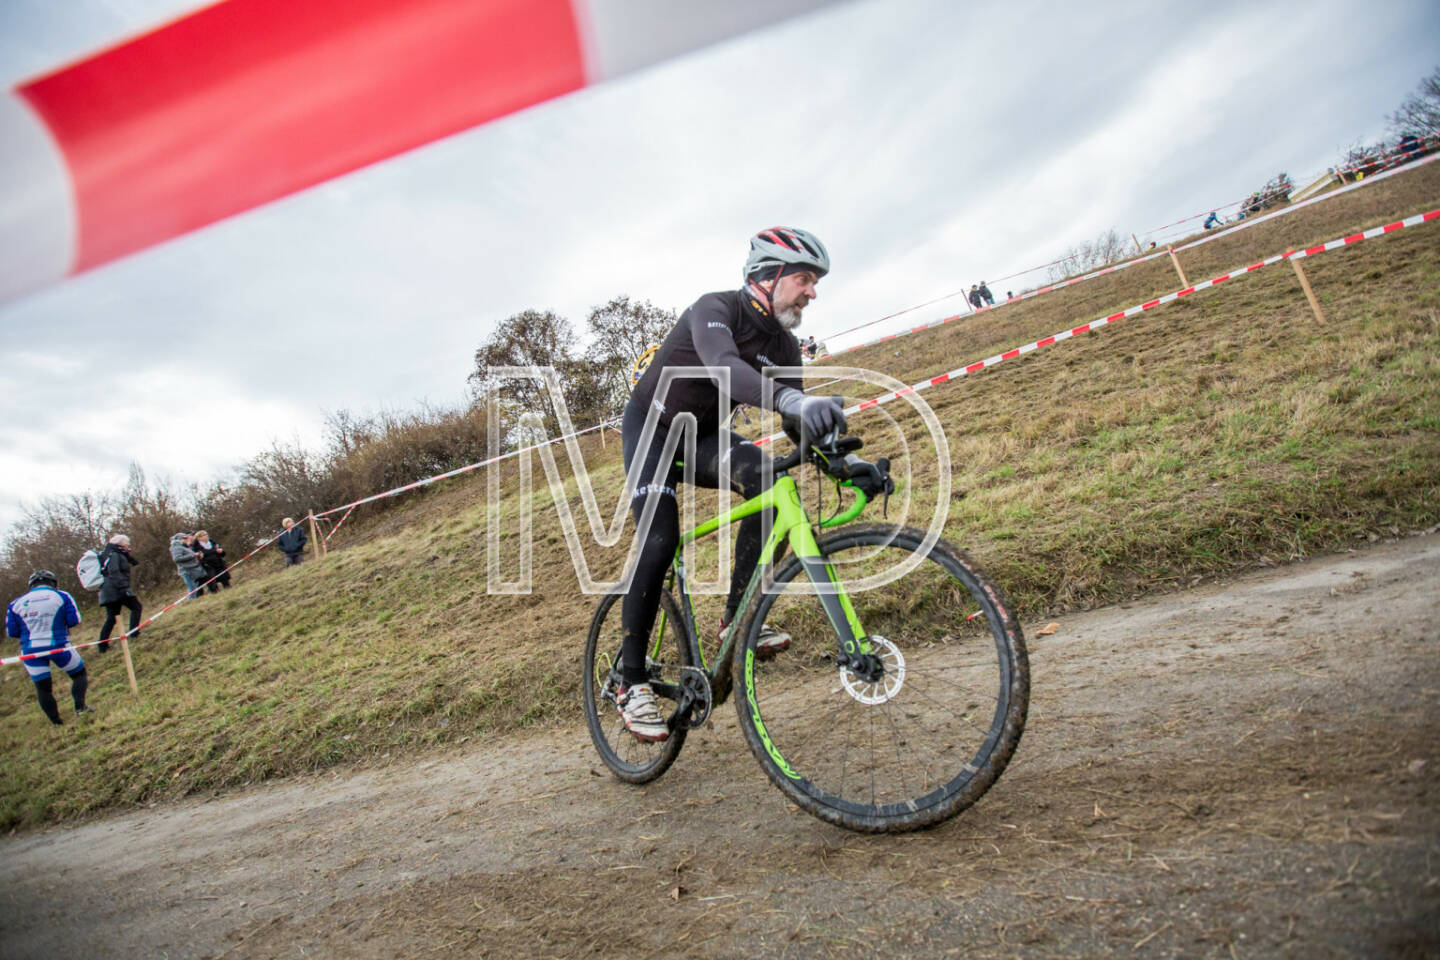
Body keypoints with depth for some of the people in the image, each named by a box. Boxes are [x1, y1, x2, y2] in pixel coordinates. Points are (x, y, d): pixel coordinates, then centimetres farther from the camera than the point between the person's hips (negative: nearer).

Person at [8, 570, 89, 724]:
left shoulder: (16, 603, 6)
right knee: (79, 674, 15)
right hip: (58, 646, -2)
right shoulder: (62, 596, -1)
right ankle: (80, 707, -5)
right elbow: (74, 620, -5)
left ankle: (56, 722, 12)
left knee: (42, 687, 10)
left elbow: (11, 632, 5)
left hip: (30, 650, 2)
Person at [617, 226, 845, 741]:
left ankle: (739, 615, -15)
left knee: (768, 477, -25)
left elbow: (799, 427, -5)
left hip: (703, 436, 5)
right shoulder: (715, 309, -24)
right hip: (651, 427, -5)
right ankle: (632, 681, -10)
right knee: (660, 542, -23)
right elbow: (724, 368, -47)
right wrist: (794, 401, -64)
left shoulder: (784, 346, -4)